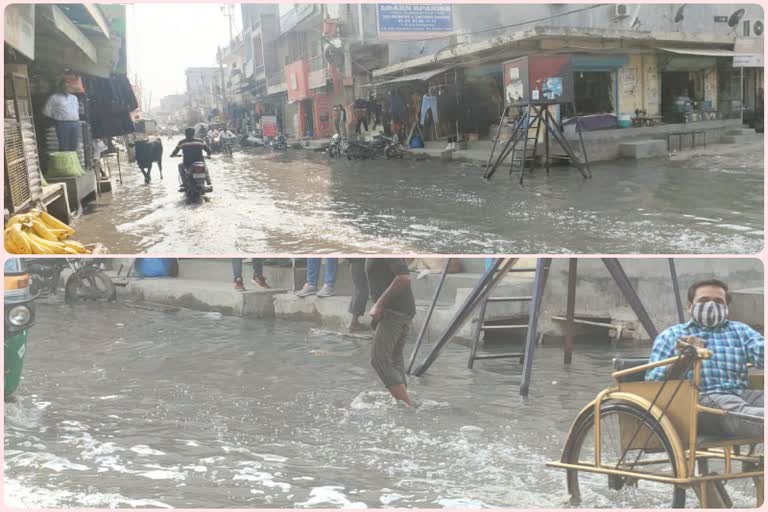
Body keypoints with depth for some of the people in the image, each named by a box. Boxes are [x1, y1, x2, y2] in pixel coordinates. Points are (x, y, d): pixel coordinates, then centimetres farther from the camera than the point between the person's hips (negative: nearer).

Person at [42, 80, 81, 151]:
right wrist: (56, 118, 4)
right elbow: (46, 112, 1)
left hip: (75, 123, 5)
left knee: (74, 148, 3)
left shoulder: (74, 97, 20)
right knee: (64, 148, -9)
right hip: (62, 124, -5)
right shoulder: (54, 97, 3)